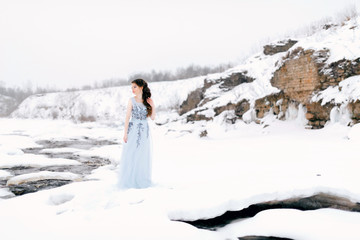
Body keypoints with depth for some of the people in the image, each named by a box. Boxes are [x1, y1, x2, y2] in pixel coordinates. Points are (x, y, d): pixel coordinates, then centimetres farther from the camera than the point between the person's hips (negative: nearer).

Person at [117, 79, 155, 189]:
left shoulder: (149, 101, 3)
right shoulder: (132, 100, -2)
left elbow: (152, 117, 3)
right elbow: (127, 117, -3)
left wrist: (153, 106, -10)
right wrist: (125, 133, -7)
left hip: (144, 131, 2)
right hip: (133, 130, -2)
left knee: (143, 156, 8)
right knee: (130, 156, 0)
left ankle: (142, 180, 22)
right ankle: (129, 180, 12)